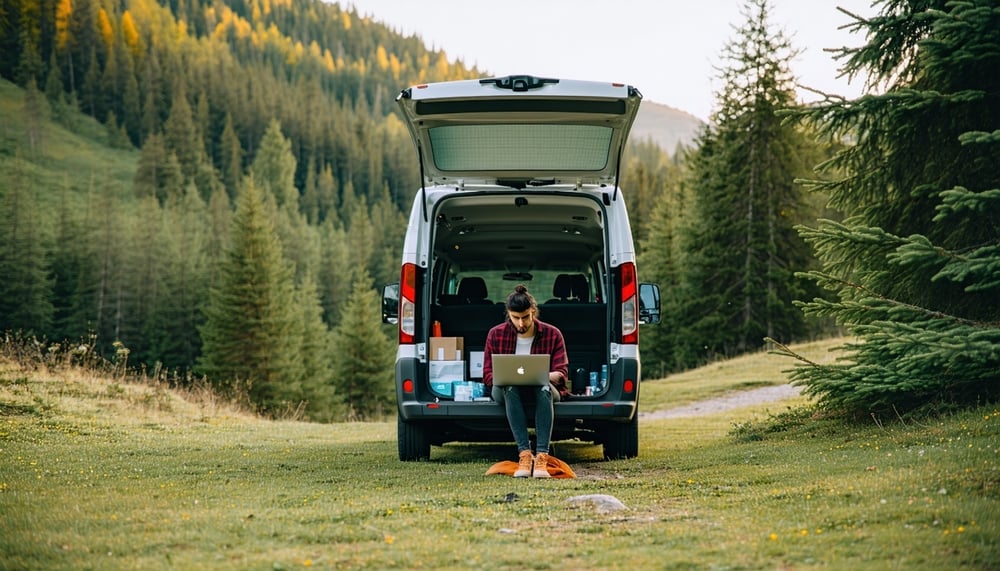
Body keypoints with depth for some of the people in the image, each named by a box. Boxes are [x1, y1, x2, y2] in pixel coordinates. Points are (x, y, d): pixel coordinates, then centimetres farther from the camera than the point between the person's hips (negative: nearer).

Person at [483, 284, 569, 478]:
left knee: (545, 388, -37)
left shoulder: (552, 334, 0)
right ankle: (524, 454, -46)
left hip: (541, 389, 0)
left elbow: (562, 373, -4)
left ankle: (542, 456, -47)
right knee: (511, 386, -37)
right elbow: (488, 375, 0)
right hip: (505, 391, 0)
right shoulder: (496, 335, 1)